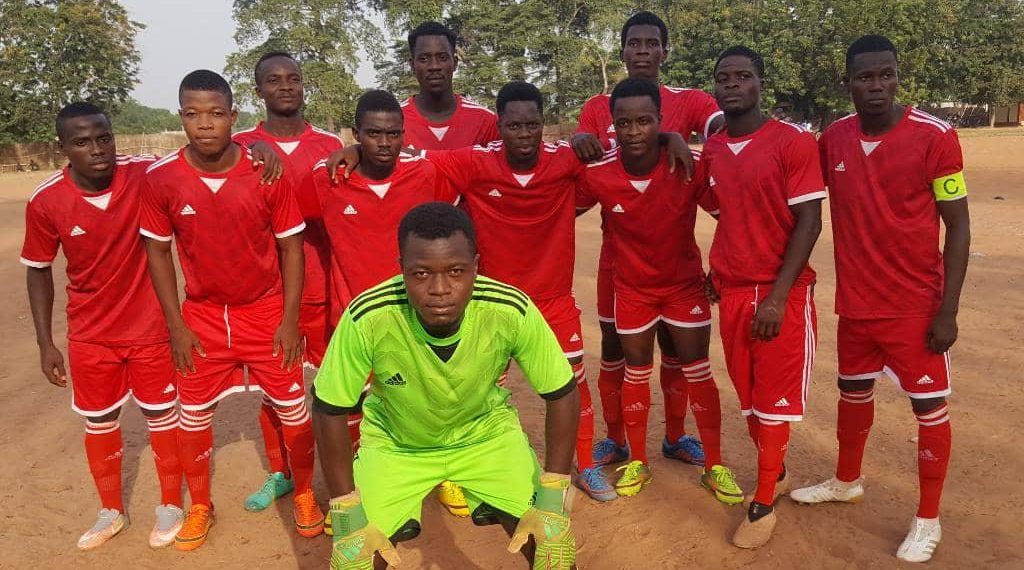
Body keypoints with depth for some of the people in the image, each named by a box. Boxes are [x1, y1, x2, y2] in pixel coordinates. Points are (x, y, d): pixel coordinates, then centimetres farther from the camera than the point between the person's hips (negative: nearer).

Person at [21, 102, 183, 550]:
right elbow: (38, 271, -1)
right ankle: (112, 511, 39)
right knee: (99, 424, 16)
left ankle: (171, 505, 33)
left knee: (161, 415, 12)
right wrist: (45, 343, 0)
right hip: (90, 336, 2)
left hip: (150, 327, -1)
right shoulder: (45, 201, -14)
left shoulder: (146, 174, -18)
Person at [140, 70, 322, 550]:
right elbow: (157, 250, -1)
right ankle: (200, 507, 35)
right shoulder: (161, 178, -12)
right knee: (193, 416, 12)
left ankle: (304, 494, 32)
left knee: (292, 407, 9)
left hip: (266, 312, -1)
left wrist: (290, 319, -9)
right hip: (201, 316, 1)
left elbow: (291, 245, -7)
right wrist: (176, 325, -3)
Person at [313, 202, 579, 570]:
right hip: (394, 440, 0)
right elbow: (329, 411, -19)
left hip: (486, 429, 1)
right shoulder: (368, 318, -33)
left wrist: (553, 503, -18)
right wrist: (348, 521, -16)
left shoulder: (512, 312, -31)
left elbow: (562, 396, -17)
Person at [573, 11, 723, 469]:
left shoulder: (688, 101, 0)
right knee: (613, 344, 8)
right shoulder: (597, 108, 5)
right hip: (618, 247, 1)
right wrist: (579, 144, -21)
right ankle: (615, 438, 24)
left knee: (672, 344, 11)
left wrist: (677, 139, -41)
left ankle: (676, 436, 28)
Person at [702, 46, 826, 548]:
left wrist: (777, 297, -17)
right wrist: (715, 272, 7)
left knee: (774, 398, 3)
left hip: (782, 293, -5)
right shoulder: (710, 151, 7)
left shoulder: (794, 142, -9)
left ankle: (762, 503, 15)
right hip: (732, 292, 5)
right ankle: (776, 474, 33)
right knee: (747, 395, 12)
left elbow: (808, 222, -12)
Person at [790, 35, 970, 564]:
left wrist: (948, 311, -13)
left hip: (915, 304, -4)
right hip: (855, 300, 4)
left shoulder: (935, 136, -13)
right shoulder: (834, 137, -1)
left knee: (930, 407, 6)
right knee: (854, 393, 19)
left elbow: (958, 227, -9)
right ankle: (847, 481, 41)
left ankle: (928, 519, 23)